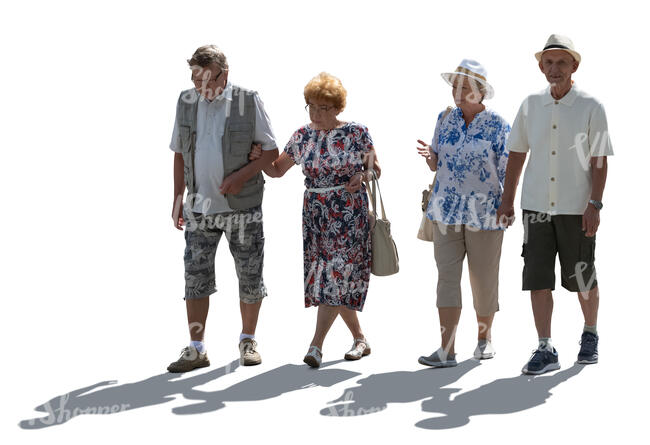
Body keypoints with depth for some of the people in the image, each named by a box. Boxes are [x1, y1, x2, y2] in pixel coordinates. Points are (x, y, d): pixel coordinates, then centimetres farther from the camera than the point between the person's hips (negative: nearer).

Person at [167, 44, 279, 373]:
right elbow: (180, 154, 13)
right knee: (196, 274, -1)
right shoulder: (186, 102, 6)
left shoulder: (248, 102, -5)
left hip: (242, 207, -2)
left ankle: (248, 340, 22)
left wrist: (241, 176, -16)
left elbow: (271, 150, -2)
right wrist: (178, 199, 8)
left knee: (250, 275, 5)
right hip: (199, 207, 3)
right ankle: (196, 349, 5)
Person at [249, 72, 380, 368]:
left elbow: (373, 166, 7)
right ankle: (360, 339, 19)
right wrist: (259, 159, -7)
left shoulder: (356, 133, -3)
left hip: (349, 213, -4)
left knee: (336, 274, -12)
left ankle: (316, 345, -14)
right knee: (334, 279, 5)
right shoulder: (302, 136, 7)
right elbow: (277, 170, 13)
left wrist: (362, 177, -14)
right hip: (315, 214, 4)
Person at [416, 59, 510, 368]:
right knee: (447, 274, -4)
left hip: (484, 212, -3)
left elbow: (507, 171, -2)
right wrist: (429, 156, -9)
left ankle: (485, 337, 28)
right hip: (447, 211, 3)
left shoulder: (497, 125, -3)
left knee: (483, 277, 6)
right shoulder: (445, 119, 8)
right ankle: (447, 350, -6)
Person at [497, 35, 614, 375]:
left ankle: (590, 335, 30)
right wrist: (507, 202, 7)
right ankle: (545, 350, 0)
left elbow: (599, 160, -4)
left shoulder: (591, 107, -2)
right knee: (537, 278, -4)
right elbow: (516, 155, 11)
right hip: (536, 206, 2)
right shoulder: (531, 106, 6)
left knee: (582, 279, 8)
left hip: (576, 207, -2)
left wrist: (594, 204, -12)